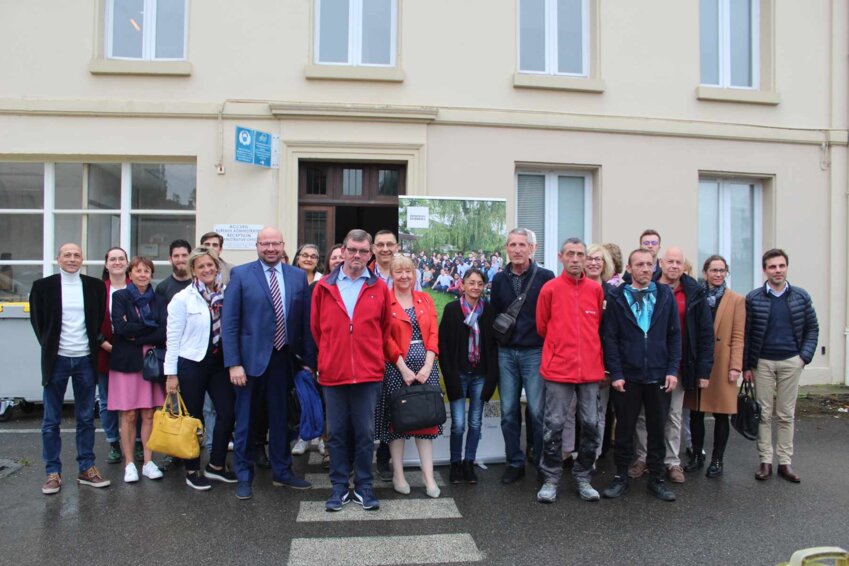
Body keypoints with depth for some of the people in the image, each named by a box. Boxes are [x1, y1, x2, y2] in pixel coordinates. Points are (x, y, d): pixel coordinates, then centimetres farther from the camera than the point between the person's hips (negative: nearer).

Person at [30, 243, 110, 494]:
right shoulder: (43, 286, -1)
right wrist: (49, 346, 1)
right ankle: (52, 472, 16)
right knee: (51, 420, 5)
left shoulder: (95, 286, 3)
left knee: (86, 418, 9)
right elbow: (37, 321, 5)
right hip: (57, 360, -1)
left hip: (85, 359, 1)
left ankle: (86, 469, 18)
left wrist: (98, 343, 2)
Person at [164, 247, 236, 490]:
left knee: (228, 412, 1)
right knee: (192, 418, 8)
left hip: (219, 362, 3)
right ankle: (192, 471, 23)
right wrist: (171, 373, -6)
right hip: (191, 363, -3)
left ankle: (216, 465, 20)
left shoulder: (226, 294, 1)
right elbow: (173, 337, -5)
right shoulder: (183, 298, -6)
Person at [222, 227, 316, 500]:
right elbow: (229, 322, -6)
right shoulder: (240, 275, -3)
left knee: (280, 417, 14)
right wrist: (233, 363, -12)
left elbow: (306, 321, 5)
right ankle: (244, 476, 25)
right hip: (251, 358, -2)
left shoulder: (298, 276, 4)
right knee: (246, 419, 9)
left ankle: (281, 471, 30)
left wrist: (308, 360, 2)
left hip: (284, 359, 3)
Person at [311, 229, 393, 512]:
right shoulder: (324, 286, 3)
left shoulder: (379, 287, 2)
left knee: (365, 433, 6)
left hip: (368, 373, 0)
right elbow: (316, 327, 12)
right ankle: (339, 487, 22)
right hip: (333, 372, 1)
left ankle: (364, 487, 20)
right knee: (337, 433, 9)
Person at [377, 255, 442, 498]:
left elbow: (433, 334, 4)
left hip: (425, 366, 4)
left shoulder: (425, 300, 10)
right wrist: (404, 368, -13)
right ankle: (398, 475, 16)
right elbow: (386, 338, -7)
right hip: (396, 367, -3)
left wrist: (427, 365, -8)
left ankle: (428, 476, 11)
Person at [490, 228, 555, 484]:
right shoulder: (499, 279, 9)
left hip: (535, 352, -4)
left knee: (537, 410, -1)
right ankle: (515, 463, 20)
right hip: (506, 353, 4)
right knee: (508, 412, 7)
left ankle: (543, 463, 16)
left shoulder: (545, 277, -4)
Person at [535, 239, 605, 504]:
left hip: (590, 369, 3)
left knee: (591, 425, 9)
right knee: (553, 425, 1)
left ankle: (583, 478, 24)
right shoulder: (550, 288, -3)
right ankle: (551, 480, 14)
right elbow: (542, 327, 8)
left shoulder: (596, 289, 6)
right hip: (558, 369, -3)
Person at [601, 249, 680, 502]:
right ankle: (621, 477, 21)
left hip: (658, 376, 2)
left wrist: (672, 370, -3)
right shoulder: (617, 297, 0)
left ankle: (656, 478, 24)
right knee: (624, 429, 8)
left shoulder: (665, 295, 5)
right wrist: (615, 373, -8)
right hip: (627, 376, -1)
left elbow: (674, 335, 4)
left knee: (657, 430, 11)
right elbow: (610, 338, -3)